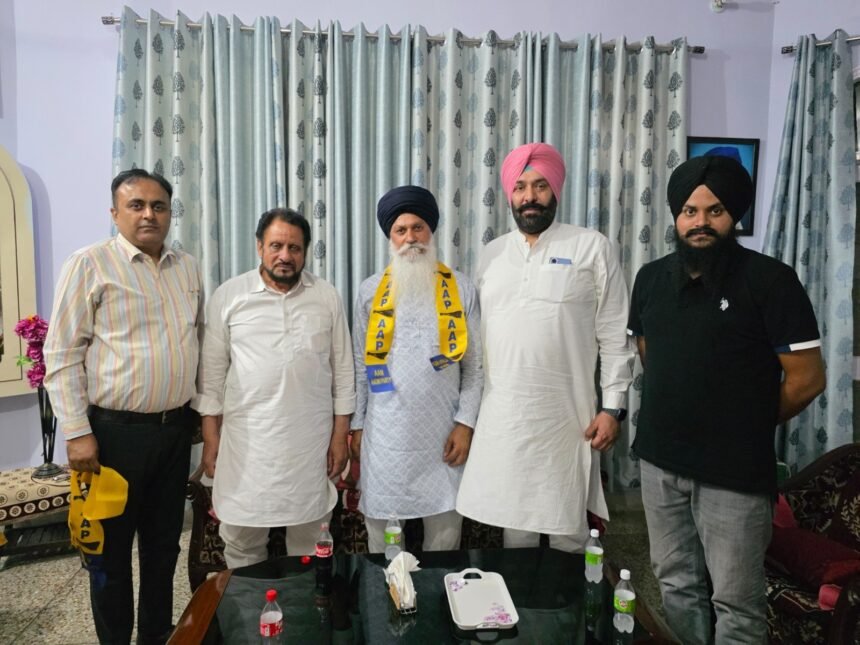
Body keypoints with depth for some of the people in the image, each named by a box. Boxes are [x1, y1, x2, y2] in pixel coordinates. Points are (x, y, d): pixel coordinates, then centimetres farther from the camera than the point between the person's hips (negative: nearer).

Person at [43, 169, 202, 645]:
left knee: (164, 542, 17)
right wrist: (77, 431, -14)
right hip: (116, 430, -5)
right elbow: (62, 355, -10)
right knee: (111, 547, 11)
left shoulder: (187, 267, 8)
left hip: (175, 427, 5)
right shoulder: (89, 264, -8)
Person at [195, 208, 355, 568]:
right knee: (241, 541, 12)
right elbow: (212, 371, 2)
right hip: (246, 441, 0)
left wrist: (340, 435, 1)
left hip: (312, 441, 1)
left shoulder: (327, 297, 2)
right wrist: (210, 437, -1)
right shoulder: (227, 296, 0)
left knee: (310, 544, 13)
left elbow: (343, 369, 4)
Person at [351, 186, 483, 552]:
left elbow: (474, 365, 2)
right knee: (382, 528, 11)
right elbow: (359, 364, 6)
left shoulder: (462, 290, 1)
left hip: (443, 431, 0)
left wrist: (465, 423, -4)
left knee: (445, 530, 11)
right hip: (385, 432, 0)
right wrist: (356, 424, 5)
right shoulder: (370, 291, 3)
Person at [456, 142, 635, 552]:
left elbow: (615, 336, -3)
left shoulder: (592, 248, -2)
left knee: (567, 528, 9)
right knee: (513, 523, 16)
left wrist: (613, 406, -8)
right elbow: (479, 334, 11)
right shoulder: (492, 254, 9)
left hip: (566, 416, -3)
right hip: (502, 416, 4)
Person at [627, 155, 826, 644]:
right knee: (676, 585, 19)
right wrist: (679, 416, 12)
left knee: (736, 602, 9)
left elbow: (807, 379, -9)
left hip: (734, 472, -5)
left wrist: (744, 427, 1)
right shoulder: (651, 278, 5)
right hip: (660, 462, 5)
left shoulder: (770, 280, -11)